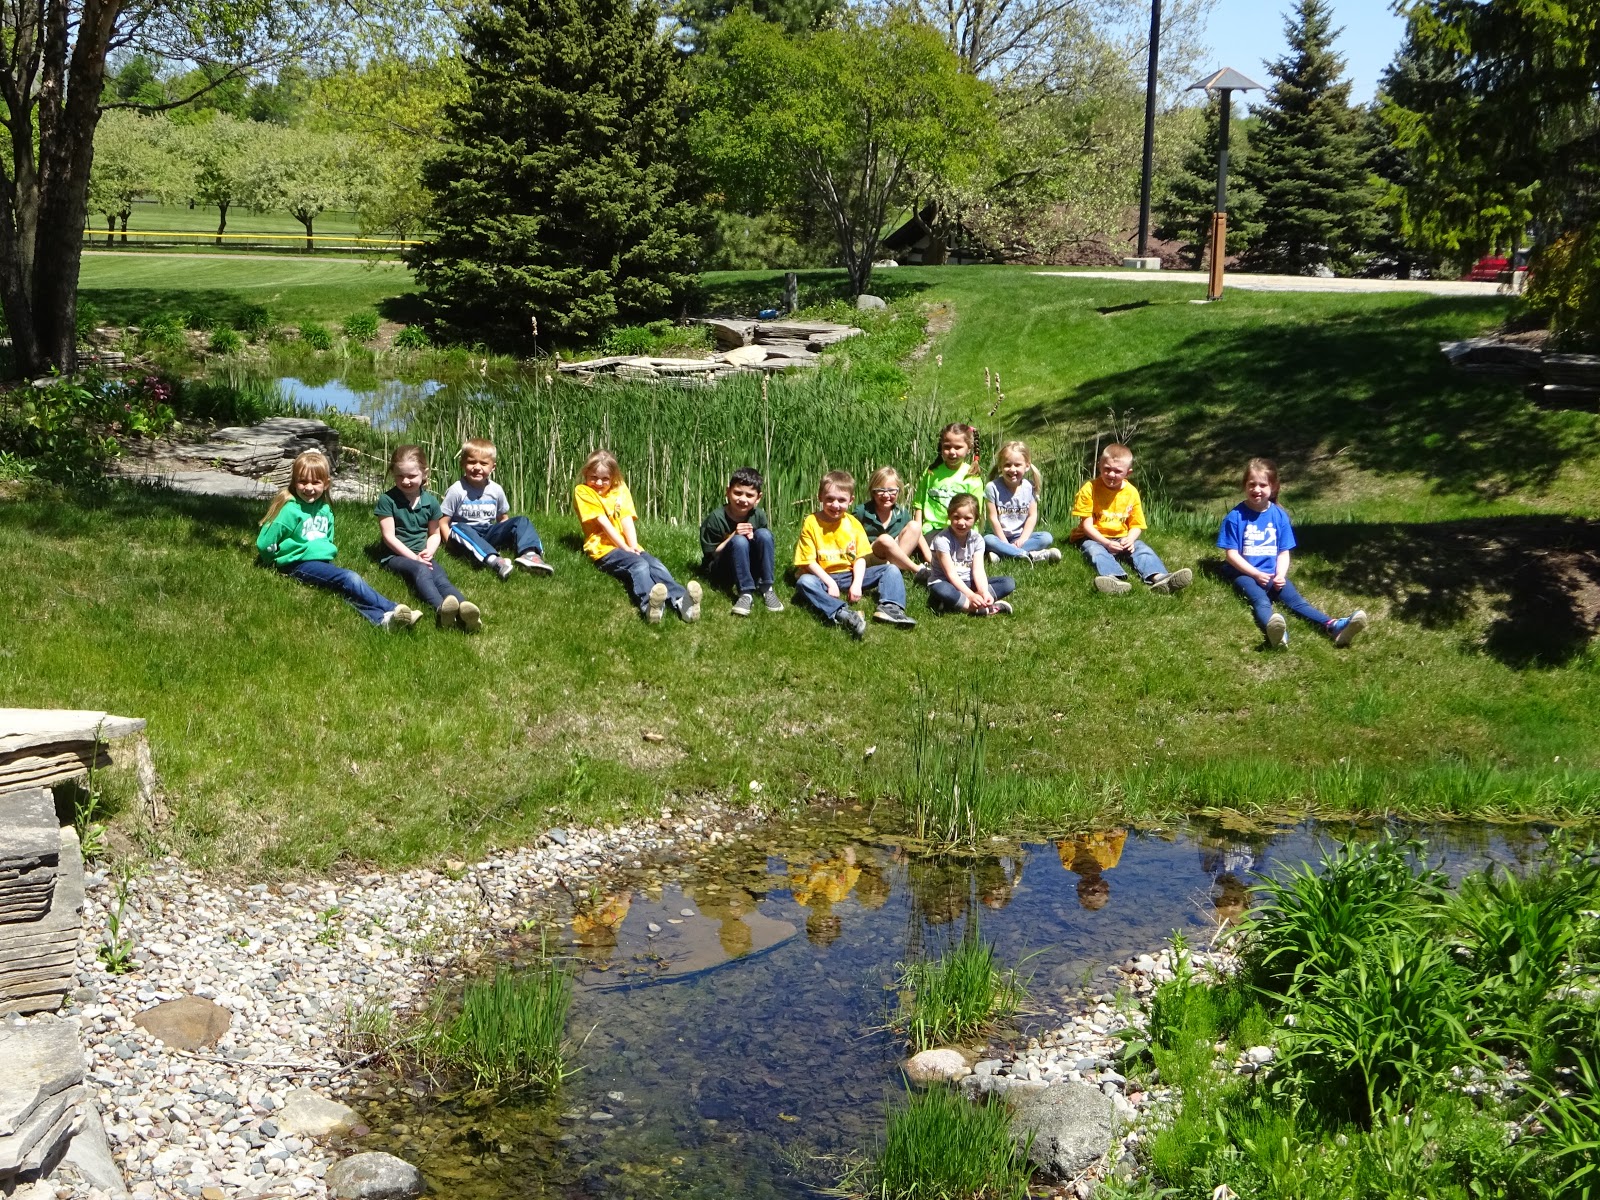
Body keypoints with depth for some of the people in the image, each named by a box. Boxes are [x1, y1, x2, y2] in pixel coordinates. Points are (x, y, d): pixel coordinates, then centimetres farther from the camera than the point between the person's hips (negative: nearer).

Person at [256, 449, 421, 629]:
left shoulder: (325, 509, 13)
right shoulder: (290, 510, -9)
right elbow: (264, 544, -8)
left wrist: (328, 551, 14)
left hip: (323, 561, 7)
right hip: (298, 565, -7)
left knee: (350, 583, -25)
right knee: (350, 579, -28)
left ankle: (381, 618, -47)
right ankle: (392, 610, -38)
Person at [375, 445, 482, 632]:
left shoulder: (431, 501, 10)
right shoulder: (387, 500, -3)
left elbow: (435, 534, 18)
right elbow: (389, 536, -6)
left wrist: (429, 551, -4)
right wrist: (413, 557, -13)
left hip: (422, 556, 4)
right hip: (396, 555, -4)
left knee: (441, 577, -29)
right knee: (420, 570, -37)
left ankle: (464, 609, -62)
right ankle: (441, 608, -67)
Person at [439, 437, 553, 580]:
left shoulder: (496, 490, 4)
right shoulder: (457, 490, -8)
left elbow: (502, 519, 16)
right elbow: (443, 522, -7)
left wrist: (506, 538, -1)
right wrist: (455, 543, -20)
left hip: (488, 534, 5)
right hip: (466, 536, -5)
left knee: (521, 521, -11)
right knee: (458, 529, -38)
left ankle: (529, 554, -40)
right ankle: (494, 561, -57)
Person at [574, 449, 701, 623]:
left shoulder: (620, 489, 17)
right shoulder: (582, 492, 2)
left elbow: (627, 521, 3)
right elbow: (603, 523, -7)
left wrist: (633, 546, -13)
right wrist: (625, 548, -13)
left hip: (628, 547, 5)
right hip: (603, 549, -5)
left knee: (656, 564, -24)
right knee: (639, 565, -34)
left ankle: (681, 601, -51)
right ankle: (649, 605, -64)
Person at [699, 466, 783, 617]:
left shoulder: (759, 516, -6)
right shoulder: (716, 518, -16)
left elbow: (767, 546, 5)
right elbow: (710, 555, -11)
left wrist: (753, 539, -19)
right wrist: (733, 536, -25)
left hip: (751, 569, 4)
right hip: (723, 571, -4)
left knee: (764, 534, -22)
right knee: (739, 541, -32)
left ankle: (766, 589, -19)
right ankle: (746, 593, -30)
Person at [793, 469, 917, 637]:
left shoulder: (853, 523, 3)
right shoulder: (811, 523, -7)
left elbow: (860, 558, 0)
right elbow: (809, 561, -10)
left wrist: (857, 584, -17)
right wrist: (830, 583, -21)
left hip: (850, 575, 4)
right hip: (824, 577, -4)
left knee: (891, 570, -7)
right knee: (805, 582, -36)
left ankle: (890, 607, -34)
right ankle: (842, 613, -57)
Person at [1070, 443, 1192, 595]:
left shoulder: (1131, 492, 2)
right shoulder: (1089, 489, -9)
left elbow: (1136, 525, 5)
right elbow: (1087, 524, -11)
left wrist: (1130, 539, -19)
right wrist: (1106, 543, -25)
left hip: (1122, 538, 4)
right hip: (1095, 538, -4)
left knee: (1143, 549, -21)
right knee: (1097, 552, -35)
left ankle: (1159, 578, -49)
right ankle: (1115, 580, -66)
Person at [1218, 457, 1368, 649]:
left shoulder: (1279, 516, 6)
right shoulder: (1235, 517, -5)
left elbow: (1283, 552, 8)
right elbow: (1231, 554, -6)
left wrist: (1280, 575, -11)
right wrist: (1257, 574, -15)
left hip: (1272, 574, 4)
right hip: (1245, 574, -4)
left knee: (1296, 599, -20)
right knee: (1260, 601, -34)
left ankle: (1333, 627, -46)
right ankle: (1274, 631, -69)